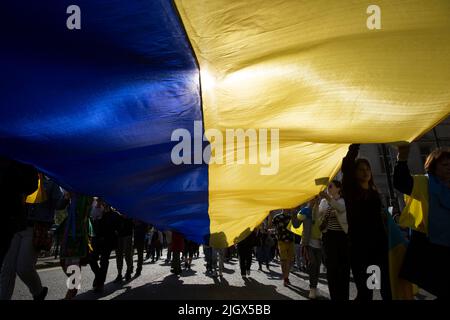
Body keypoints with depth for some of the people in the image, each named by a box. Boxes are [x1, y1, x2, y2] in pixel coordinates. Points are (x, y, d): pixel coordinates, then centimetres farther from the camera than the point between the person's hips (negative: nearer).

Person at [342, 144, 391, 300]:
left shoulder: (375, 193, 14)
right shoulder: (350, 190, 0)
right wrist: (355, 146, -17)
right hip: (359, 245, -4)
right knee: (365, 291, -2)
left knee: (386, 288, 4)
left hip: (379, 244, 5)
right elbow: (346, 166, -15)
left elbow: (381, 216, 19)